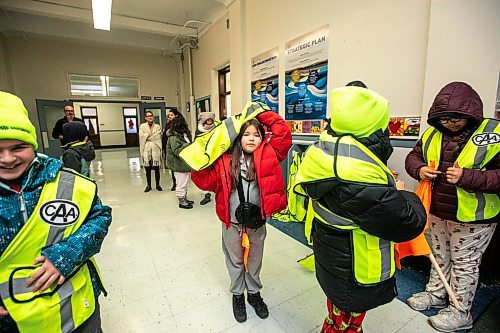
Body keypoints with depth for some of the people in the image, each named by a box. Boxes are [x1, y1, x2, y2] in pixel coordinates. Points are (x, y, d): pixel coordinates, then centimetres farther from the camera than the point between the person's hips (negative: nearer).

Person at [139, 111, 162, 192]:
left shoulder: (157, 126, 10)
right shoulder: (142, 126, 8)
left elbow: (158, 137, -3)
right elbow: (141, 137, -3)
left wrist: (147, 136, -6)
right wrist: (152, 136, -5)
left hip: (156, 149, 0)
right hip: (146, 149, 0)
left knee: (157, 168, 4)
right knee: (147, 169, 3)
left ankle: (158, 185, 16)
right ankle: (148, 185, 16)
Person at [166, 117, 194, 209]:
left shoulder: (184, 134, 10)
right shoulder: (173, 137, -19)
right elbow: (177, 151, -25)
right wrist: (187, 145, -31)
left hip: (185, 163, 10)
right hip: (179, 164, -10)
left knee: (186, 182, 20)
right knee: (181, 184, 2)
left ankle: (184, 199, 35)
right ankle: (181, 202, 16)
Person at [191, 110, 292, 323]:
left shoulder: (268, 154, -6)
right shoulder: (225, 159, -8)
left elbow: (284, 134, -14)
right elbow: (206, 181, -6)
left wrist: (263, 114, -10)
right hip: (232, 222, 0)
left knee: (254, 260, 22)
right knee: (235, 260, 21)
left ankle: (254, 293, 49)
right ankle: (237, 295, 48)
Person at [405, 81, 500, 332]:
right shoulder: (433, 134, -1)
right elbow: (413, 156, 7)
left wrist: (466, 177, -32)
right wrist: (419, 170, -14)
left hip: (472, 218, -4)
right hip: (436, 212, 5)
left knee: (464, 263, 14)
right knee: (439, 256, 22)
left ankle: (460, 312, 34)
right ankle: (435, 294, 43)